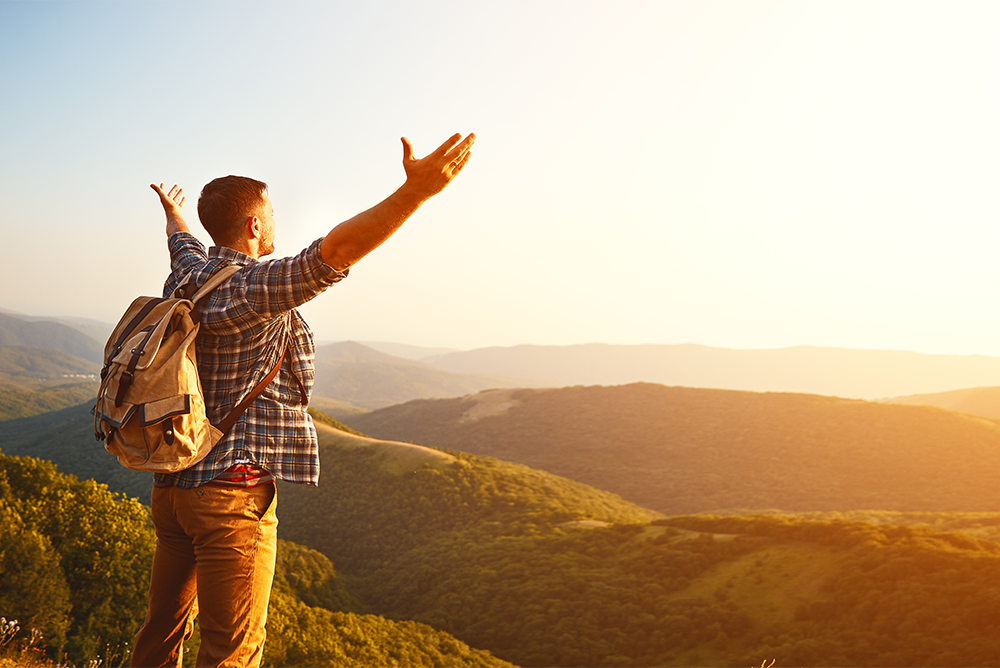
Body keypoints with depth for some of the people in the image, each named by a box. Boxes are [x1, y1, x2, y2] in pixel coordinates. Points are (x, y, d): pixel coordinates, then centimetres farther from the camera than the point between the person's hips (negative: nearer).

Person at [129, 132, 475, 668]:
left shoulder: (188, 276, 8)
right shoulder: (254, 288, -18)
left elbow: (183, 244, 33)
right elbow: (335, 251, -34)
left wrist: (174, 217, 57)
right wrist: (416, 190, -41)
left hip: (171, 486, 9)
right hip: (233, 491, -9)